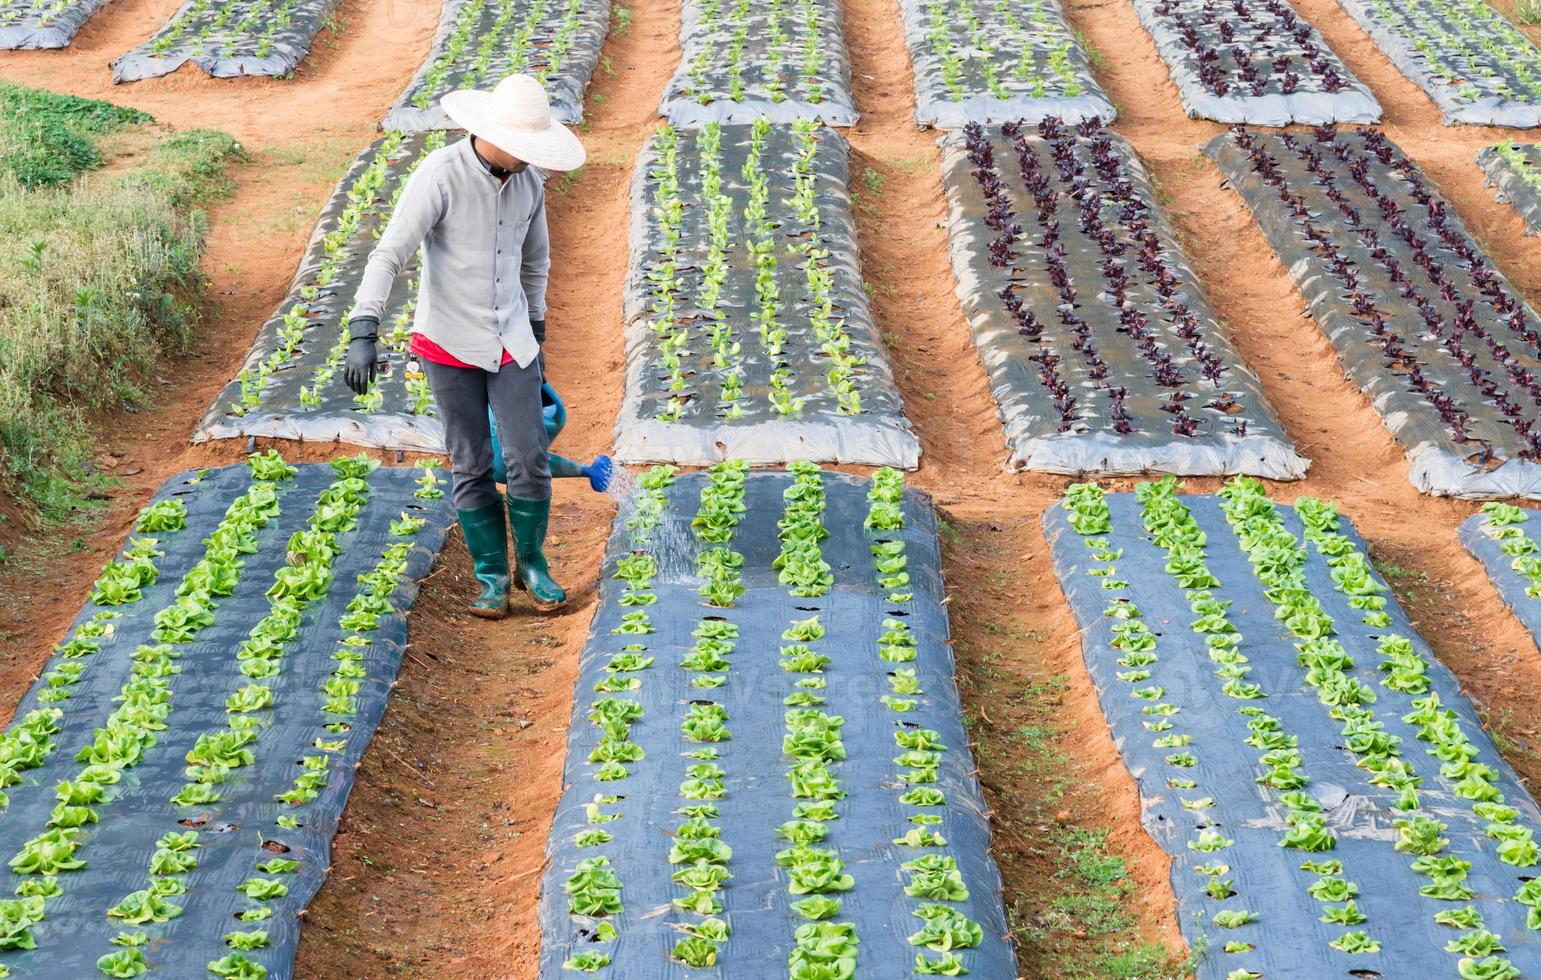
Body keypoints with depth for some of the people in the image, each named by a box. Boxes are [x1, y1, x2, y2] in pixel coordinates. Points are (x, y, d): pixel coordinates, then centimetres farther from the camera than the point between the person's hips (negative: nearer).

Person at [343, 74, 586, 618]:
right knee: (471, 467, 4)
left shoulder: (529, 181, -2)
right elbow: (389, 255, -25)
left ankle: (531, 563, 20)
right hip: (449, 345, -4)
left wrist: (535, 332, 20)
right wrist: (363, 334, -35)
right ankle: (492, 577, 19)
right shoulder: (440, 176, -20)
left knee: (529, 461, -1)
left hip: (510, 344, 4)